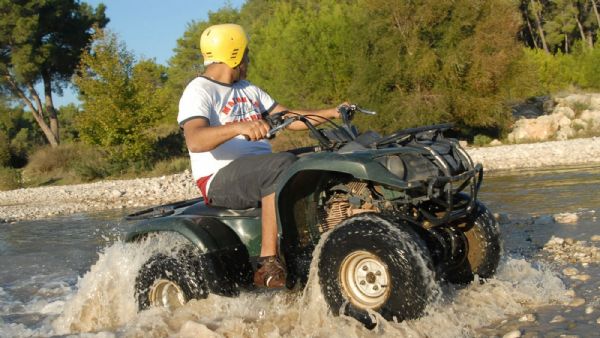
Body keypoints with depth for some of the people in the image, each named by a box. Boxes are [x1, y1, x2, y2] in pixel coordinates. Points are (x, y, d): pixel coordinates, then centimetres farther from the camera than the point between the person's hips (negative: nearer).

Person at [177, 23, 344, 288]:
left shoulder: (249, 90, 22)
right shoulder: (199, 91, -6)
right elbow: (194, 140, -24)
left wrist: (332, 113, 9)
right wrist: (239, 127, -39)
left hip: (261, 171, 8)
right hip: (220, 180, -8)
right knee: (284, 165, -34)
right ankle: (268, 266, -36)